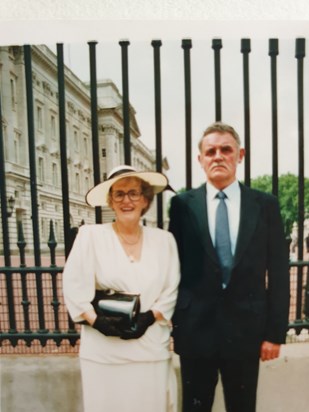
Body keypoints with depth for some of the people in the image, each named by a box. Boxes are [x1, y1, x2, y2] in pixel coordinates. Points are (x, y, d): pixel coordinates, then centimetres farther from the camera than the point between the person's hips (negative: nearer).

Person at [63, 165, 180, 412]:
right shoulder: (90, 236, -3)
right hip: (103, 350, -1)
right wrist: (97, 321, -14)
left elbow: (172, 290, 3)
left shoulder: (164, 240, 3)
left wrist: (149, 317, -10)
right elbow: (73, 286, -4)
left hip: (151, 349, 2)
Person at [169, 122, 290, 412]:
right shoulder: (183, 204, -2)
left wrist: (276, 331, -1)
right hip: (195, 327, 0)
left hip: (246, 327, 1)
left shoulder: (265, 205, 0)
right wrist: (173, 320, 1)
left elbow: (278, 273, 0)